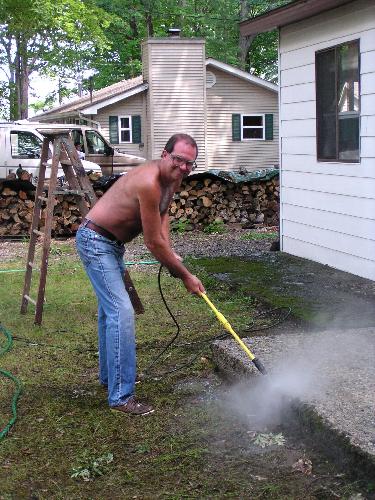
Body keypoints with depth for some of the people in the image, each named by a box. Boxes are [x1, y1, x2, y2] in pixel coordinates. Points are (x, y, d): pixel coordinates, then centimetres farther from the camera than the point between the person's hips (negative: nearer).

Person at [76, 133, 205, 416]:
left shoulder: (174, 178, -2)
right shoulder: (149, 183, -31)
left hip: (112, 243, 11)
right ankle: (121, 396, -12)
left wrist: (169, 252, -4)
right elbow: (153, 243, -26)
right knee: (122, 312, -16)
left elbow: (163, 213, 15)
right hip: (95, 241, -11)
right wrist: (185, 277, -16)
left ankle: (109, 376, 40)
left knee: (110, 309, 22)